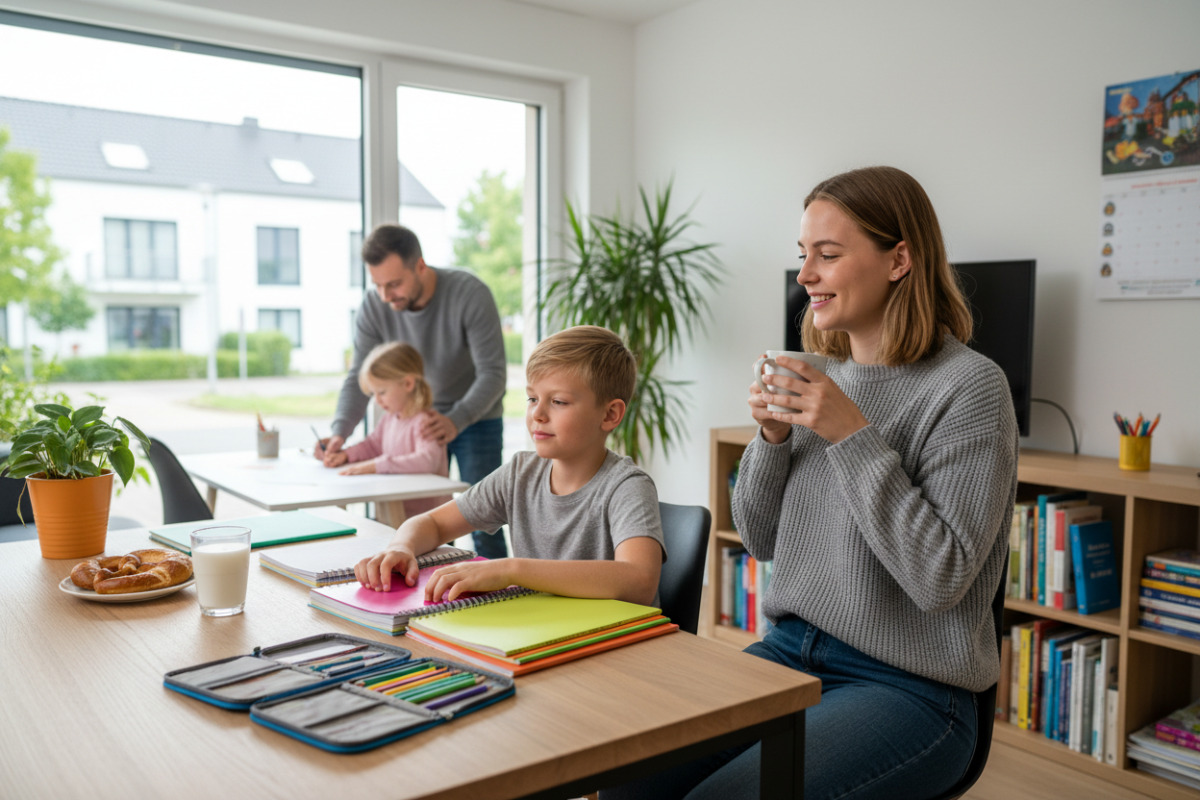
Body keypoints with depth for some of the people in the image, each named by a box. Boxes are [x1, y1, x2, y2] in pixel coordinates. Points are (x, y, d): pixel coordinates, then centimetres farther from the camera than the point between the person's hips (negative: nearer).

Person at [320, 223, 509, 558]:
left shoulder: (470, 294, -25)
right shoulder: (374, 306, -14)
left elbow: (493, 374, -25)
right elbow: (359, 378, -9)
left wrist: (455, 420, -41)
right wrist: (339, 433, -26)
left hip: (476, 419, -4)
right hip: (419, 419, 4)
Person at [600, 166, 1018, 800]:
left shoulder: (970, 386, -12)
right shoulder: (823, 374, 7)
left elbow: (940, 580, -19)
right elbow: (760, 540, 11)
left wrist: (853, 435, -22)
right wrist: (773, 438, -7)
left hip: (907, 687, -5)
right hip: (789, 652, 6)